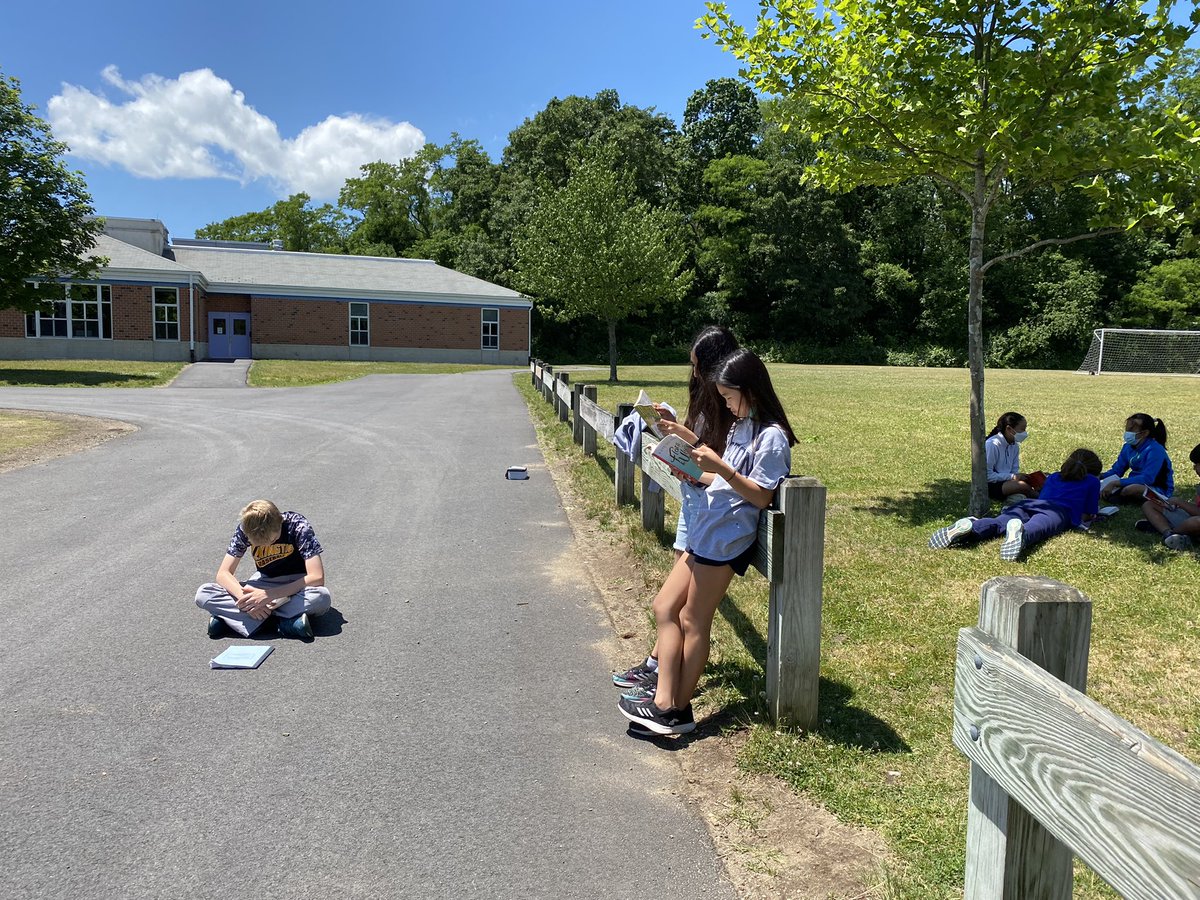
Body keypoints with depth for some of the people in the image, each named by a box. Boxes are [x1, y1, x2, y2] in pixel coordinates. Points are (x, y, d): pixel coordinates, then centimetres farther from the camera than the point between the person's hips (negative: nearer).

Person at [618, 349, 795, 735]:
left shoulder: (771, 437, -12)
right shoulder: (740, 426, 17)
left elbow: (761, 497, -16)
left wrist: (720, 467, -23)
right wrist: (693, 441, 14)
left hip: (728, 537, -10)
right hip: (706, 530, 10)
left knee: (693, 622, -3)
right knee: (664, 607, 5)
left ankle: (679, 710, 7)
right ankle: (665, 702, 6)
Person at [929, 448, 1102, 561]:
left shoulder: (1053, 477, 40)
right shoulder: (1092, 481, 29)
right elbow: (1088, 515, 28)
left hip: (1029, 503, 4)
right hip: (1060, 511, -3)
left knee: (997, 523, -22)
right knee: (1036, 528, -34)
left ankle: (969, 527, -52)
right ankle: (1020, 532, -69)